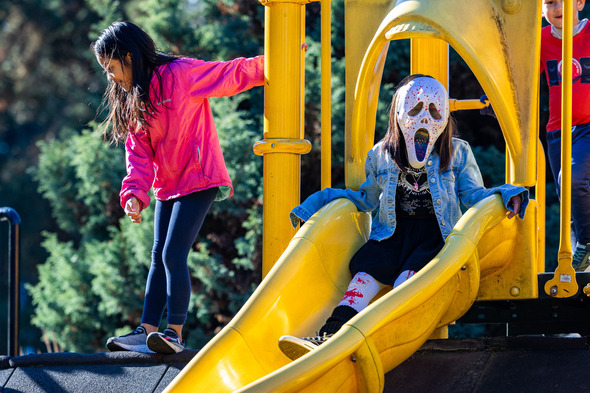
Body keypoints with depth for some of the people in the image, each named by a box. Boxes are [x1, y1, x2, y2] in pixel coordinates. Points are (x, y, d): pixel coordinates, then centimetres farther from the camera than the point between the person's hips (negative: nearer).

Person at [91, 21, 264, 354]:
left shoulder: (179, 74, -13)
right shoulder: (132, 101, 9)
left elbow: (231, 75, -11)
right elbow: (139, 152, 3)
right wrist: (134, 194, -11)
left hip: (198, 180, -8)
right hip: (167, 186, 8)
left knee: (174, 255, -14)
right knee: (159, 258, 9)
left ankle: (175, 332, -10)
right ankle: (147, 331, 11)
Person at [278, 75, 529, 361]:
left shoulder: (457, 153, 7)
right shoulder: (381, 155, 12)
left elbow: (474, 194, 7)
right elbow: (367, 198, 24)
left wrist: (506, 196, -12)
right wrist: (323, 200, 17)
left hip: (437, 234, -2)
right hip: (393, 233, 2)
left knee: (409, 276, -33)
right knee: (367, 271, -28)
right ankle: (328, 336, -47)